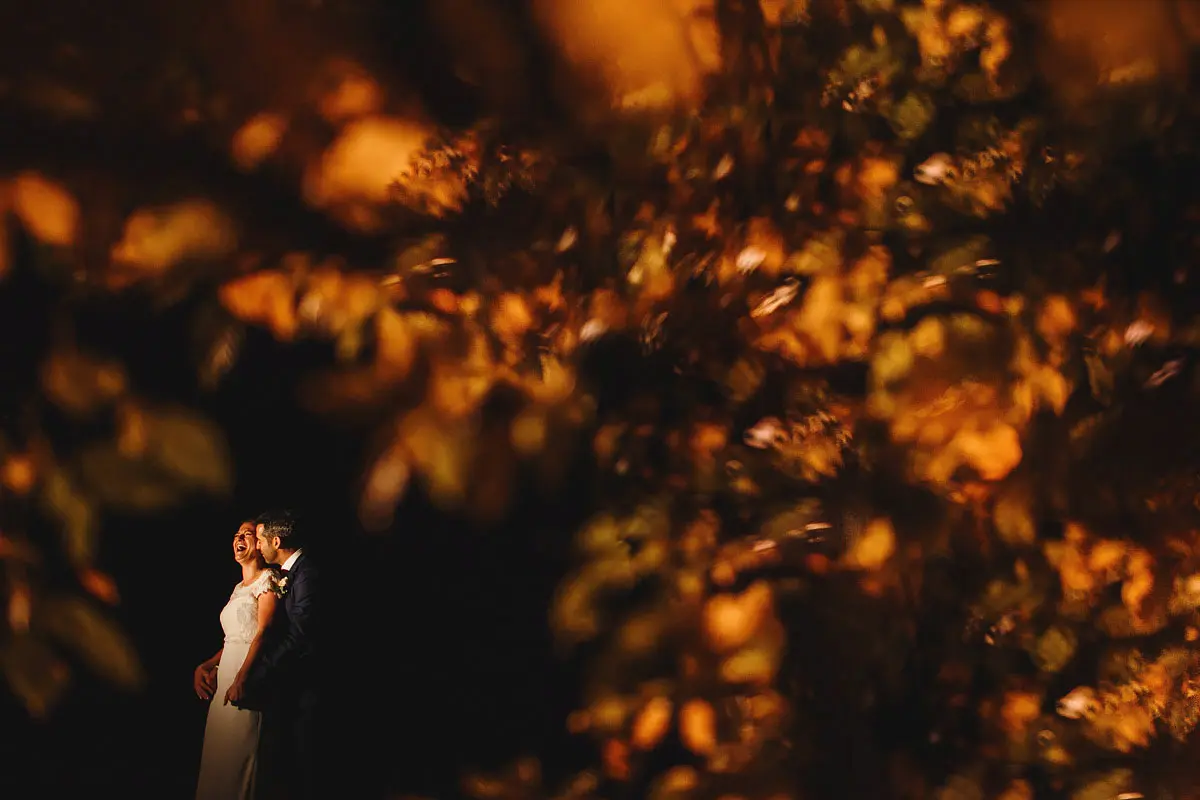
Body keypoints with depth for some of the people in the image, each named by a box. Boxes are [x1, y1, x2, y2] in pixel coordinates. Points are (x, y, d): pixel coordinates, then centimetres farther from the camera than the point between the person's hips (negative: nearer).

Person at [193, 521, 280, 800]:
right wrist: (204, 667, 5)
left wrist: (242, 678, -25)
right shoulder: (239, 588, 21)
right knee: (219, 750, 8)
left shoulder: (266, 580, -4)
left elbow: (264, 631, -15)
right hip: (226, 674, 8)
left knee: (238, 751, -9)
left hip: (248, 675, -8)